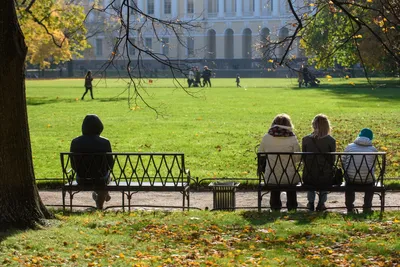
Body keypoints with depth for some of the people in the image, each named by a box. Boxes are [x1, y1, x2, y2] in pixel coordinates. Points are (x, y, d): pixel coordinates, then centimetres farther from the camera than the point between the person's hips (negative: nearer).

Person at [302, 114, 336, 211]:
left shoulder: (305, 139, -9)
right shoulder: (331, 141, -12)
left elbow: (304, 159, 2)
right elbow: (332, 161, -3)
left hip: (308, 178, 1)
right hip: (325, 178, -1)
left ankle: (311, 203, 39)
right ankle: (321, 203, 31)